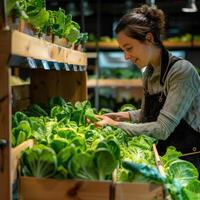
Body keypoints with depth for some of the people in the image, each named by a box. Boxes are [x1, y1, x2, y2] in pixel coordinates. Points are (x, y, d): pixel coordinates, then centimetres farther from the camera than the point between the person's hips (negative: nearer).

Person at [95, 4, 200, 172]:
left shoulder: (182, 71, -19)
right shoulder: (148, 73, 4)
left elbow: (163, 129, -24)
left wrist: (116, 125, -20)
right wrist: (125, 116, -1)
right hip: (163, 156, 6)